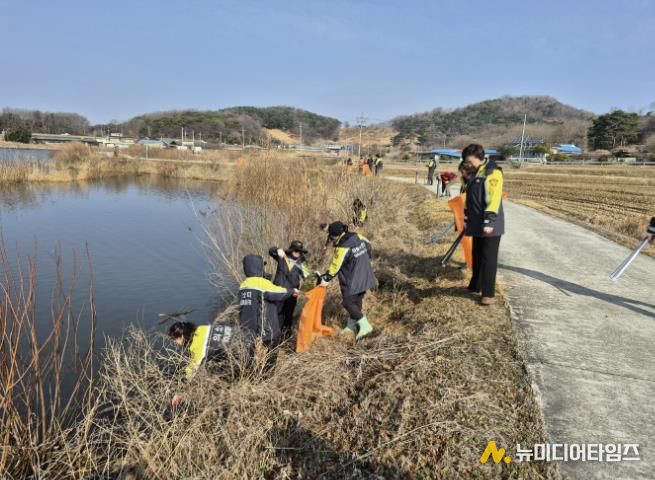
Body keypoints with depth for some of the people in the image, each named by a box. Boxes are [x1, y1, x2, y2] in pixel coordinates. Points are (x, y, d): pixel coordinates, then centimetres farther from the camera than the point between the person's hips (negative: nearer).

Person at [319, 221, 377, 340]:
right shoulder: (357, 236, -2)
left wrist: (326, 279, -5)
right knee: (356, 302, 18)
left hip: (353, 281, -9)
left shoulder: (342, 248, -26)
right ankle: (352, 326, 32)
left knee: (348, 303, 3)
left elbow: (335, 267, -18)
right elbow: (368, 245, 16)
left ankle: (365, 325, 1)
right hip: (364, 278, 9)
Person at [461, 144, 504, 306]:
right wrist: (467, 218, 23)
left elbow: (494, 199, -21)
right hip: (477, 224, 9)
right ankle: (475, 286, 30)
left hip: (489, 226, -9)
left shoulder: (492, 173, -13)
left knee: (488, 258, -4)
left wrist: (489, 221, -25)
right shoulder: (475, 173, 15)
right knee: (477, 256, 17)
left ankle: (488, 293, 2)